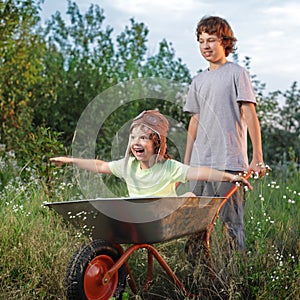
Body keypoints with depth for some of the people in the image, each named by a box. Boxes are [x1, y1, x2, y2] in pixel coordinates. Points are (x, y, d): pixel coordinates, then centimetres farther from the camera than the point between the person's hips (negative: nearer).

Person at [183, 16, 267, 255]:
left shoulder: (237, 73, 1)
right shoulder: (198, 81, 18)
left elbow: (250, 114, -4)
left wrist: (257, 157, -10)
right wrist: (186, 162, 18)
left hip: (230, 161, -5)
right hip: (200, 163, 5)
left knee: (232, 221, -3)